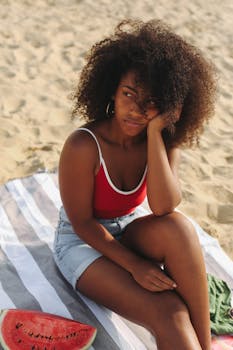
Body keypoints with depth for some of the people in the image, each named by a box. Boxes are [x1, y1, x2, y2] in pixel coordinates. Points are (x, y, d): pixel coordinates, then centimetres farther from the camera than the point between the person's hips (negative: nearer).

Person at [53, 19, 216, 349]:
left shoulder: (164, 141, -12)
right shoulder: (83, 146, -25)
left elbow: (163, 207, -28)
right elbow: (82, 223, -16)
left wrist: (154, 132, -32)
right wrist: (134, 265, -21)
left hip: (130, 229, 5)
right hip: (84, 240, -4)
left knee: (178, 226, -32)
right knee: (169, 314, -29)